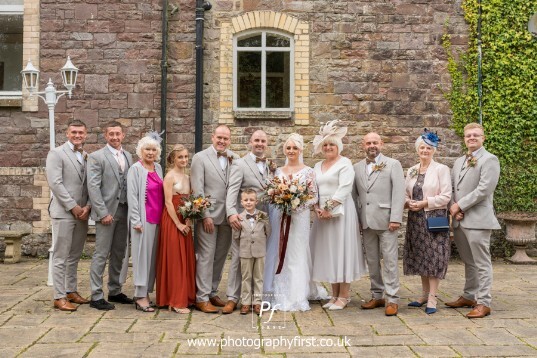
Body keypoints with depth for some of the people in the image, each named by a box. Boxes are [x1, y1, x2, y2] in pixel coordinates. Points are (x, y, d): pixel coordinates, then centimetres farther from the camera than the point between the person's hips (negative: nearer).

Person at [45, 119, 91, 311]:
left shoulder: (87, 156, 12)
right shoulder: (56, 153, -3)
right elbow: (55, 183, -12)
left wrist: (88, 206, -5)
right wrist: (73, 206, -13)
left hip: (82, 213, 6)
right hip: (64, 212, -5)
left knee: (74, 256, 12)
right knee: (61, 256, -1)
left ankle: (71, 291, 22)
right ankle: (59, 297, 4)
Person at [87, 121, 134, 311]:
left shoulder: (128, 156, 12)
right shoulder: (96, 157, -5)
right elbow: (93, 187, -11)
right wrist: (103, 213, -15)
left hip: (124, 211, 6)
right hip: (107, 211, -6)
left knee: (119, 254, 13)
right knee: (101, 255, -3)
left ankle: (115, 291, 25)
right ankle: (96, 296, 4)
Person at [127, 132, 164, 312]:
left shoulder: (158, 168, 12)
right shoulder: (136, 169, -6)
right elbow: (132, 195, -9)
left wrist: (162, 216, 11)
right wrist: (136, 221, -13)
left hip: (157, 218, 6)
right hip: (143, 219, -6)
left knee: (153, 255, 9)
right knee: (142, 255, -2)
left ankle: (145, 292, 18)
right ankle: (140, 296, 4)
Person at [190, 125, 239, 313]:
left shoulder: (235, 159, 8)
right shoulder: (200, 158, -3)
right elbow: (197, 189, -7)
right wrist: (205, 215, -12)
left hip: (228, 216, 4)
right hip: (208, 215, -4)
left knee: (220, 257, 12)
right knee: (206, 256, -1)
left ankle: (212, 293, 24)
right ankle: (202, 298, 7)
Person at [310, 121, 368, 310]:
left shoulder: (345, 163, -5)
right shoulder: (318, 166, 16)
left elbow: (344, 189, -15)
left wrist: (330, 208, -18)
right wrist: (317, 208, -5)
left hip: (340, 213, -6)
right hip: (322, 213, 7)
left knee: (341, 250, -2)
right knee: (327, 252, 7)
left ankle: (344, 296, 6)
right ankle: (335, 294, 16)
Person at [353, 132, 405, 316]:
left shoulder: (393, 164, 1)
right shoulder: (357, 168, 12)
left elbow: (399, 193, -6)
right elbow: (355, 194, 13)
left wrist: (395, 218, -14)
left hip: (386, 221, -4)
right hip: (366, 222, 4)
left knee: (390, 261, -2)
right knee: (372, 261, 10)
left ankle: (392, 299, 4)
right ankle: (377, 296, 20)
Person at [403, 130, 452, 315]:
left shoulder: (441, 169, -3)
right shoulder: (411, 171, 13)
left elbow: (445, 197, -9)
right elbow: (406, 194, 15)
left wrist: (424, 203, -16)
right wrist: (408, 202, -6)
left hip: (434, 218, -5)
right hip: (415, 219, 6)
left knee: (433, 257, -5)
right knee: (420, 257, 10)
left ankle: (432, 298, 0)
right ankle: (425, 294, 22)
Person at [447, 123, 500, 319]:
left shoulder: (489, 160, -5)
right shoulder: (459, 162, 18)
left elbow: (484, 189, -16)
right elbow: (452, 188, 15)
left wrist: (460, 205, -13)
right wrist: (453, 207, -3)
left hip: (477, 220, -7)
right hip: (459, 220, 7)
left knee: (481, 263, -2)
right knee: (468, 262, 17)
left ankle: (483, 303, 4)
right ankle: (469, 296, 27)